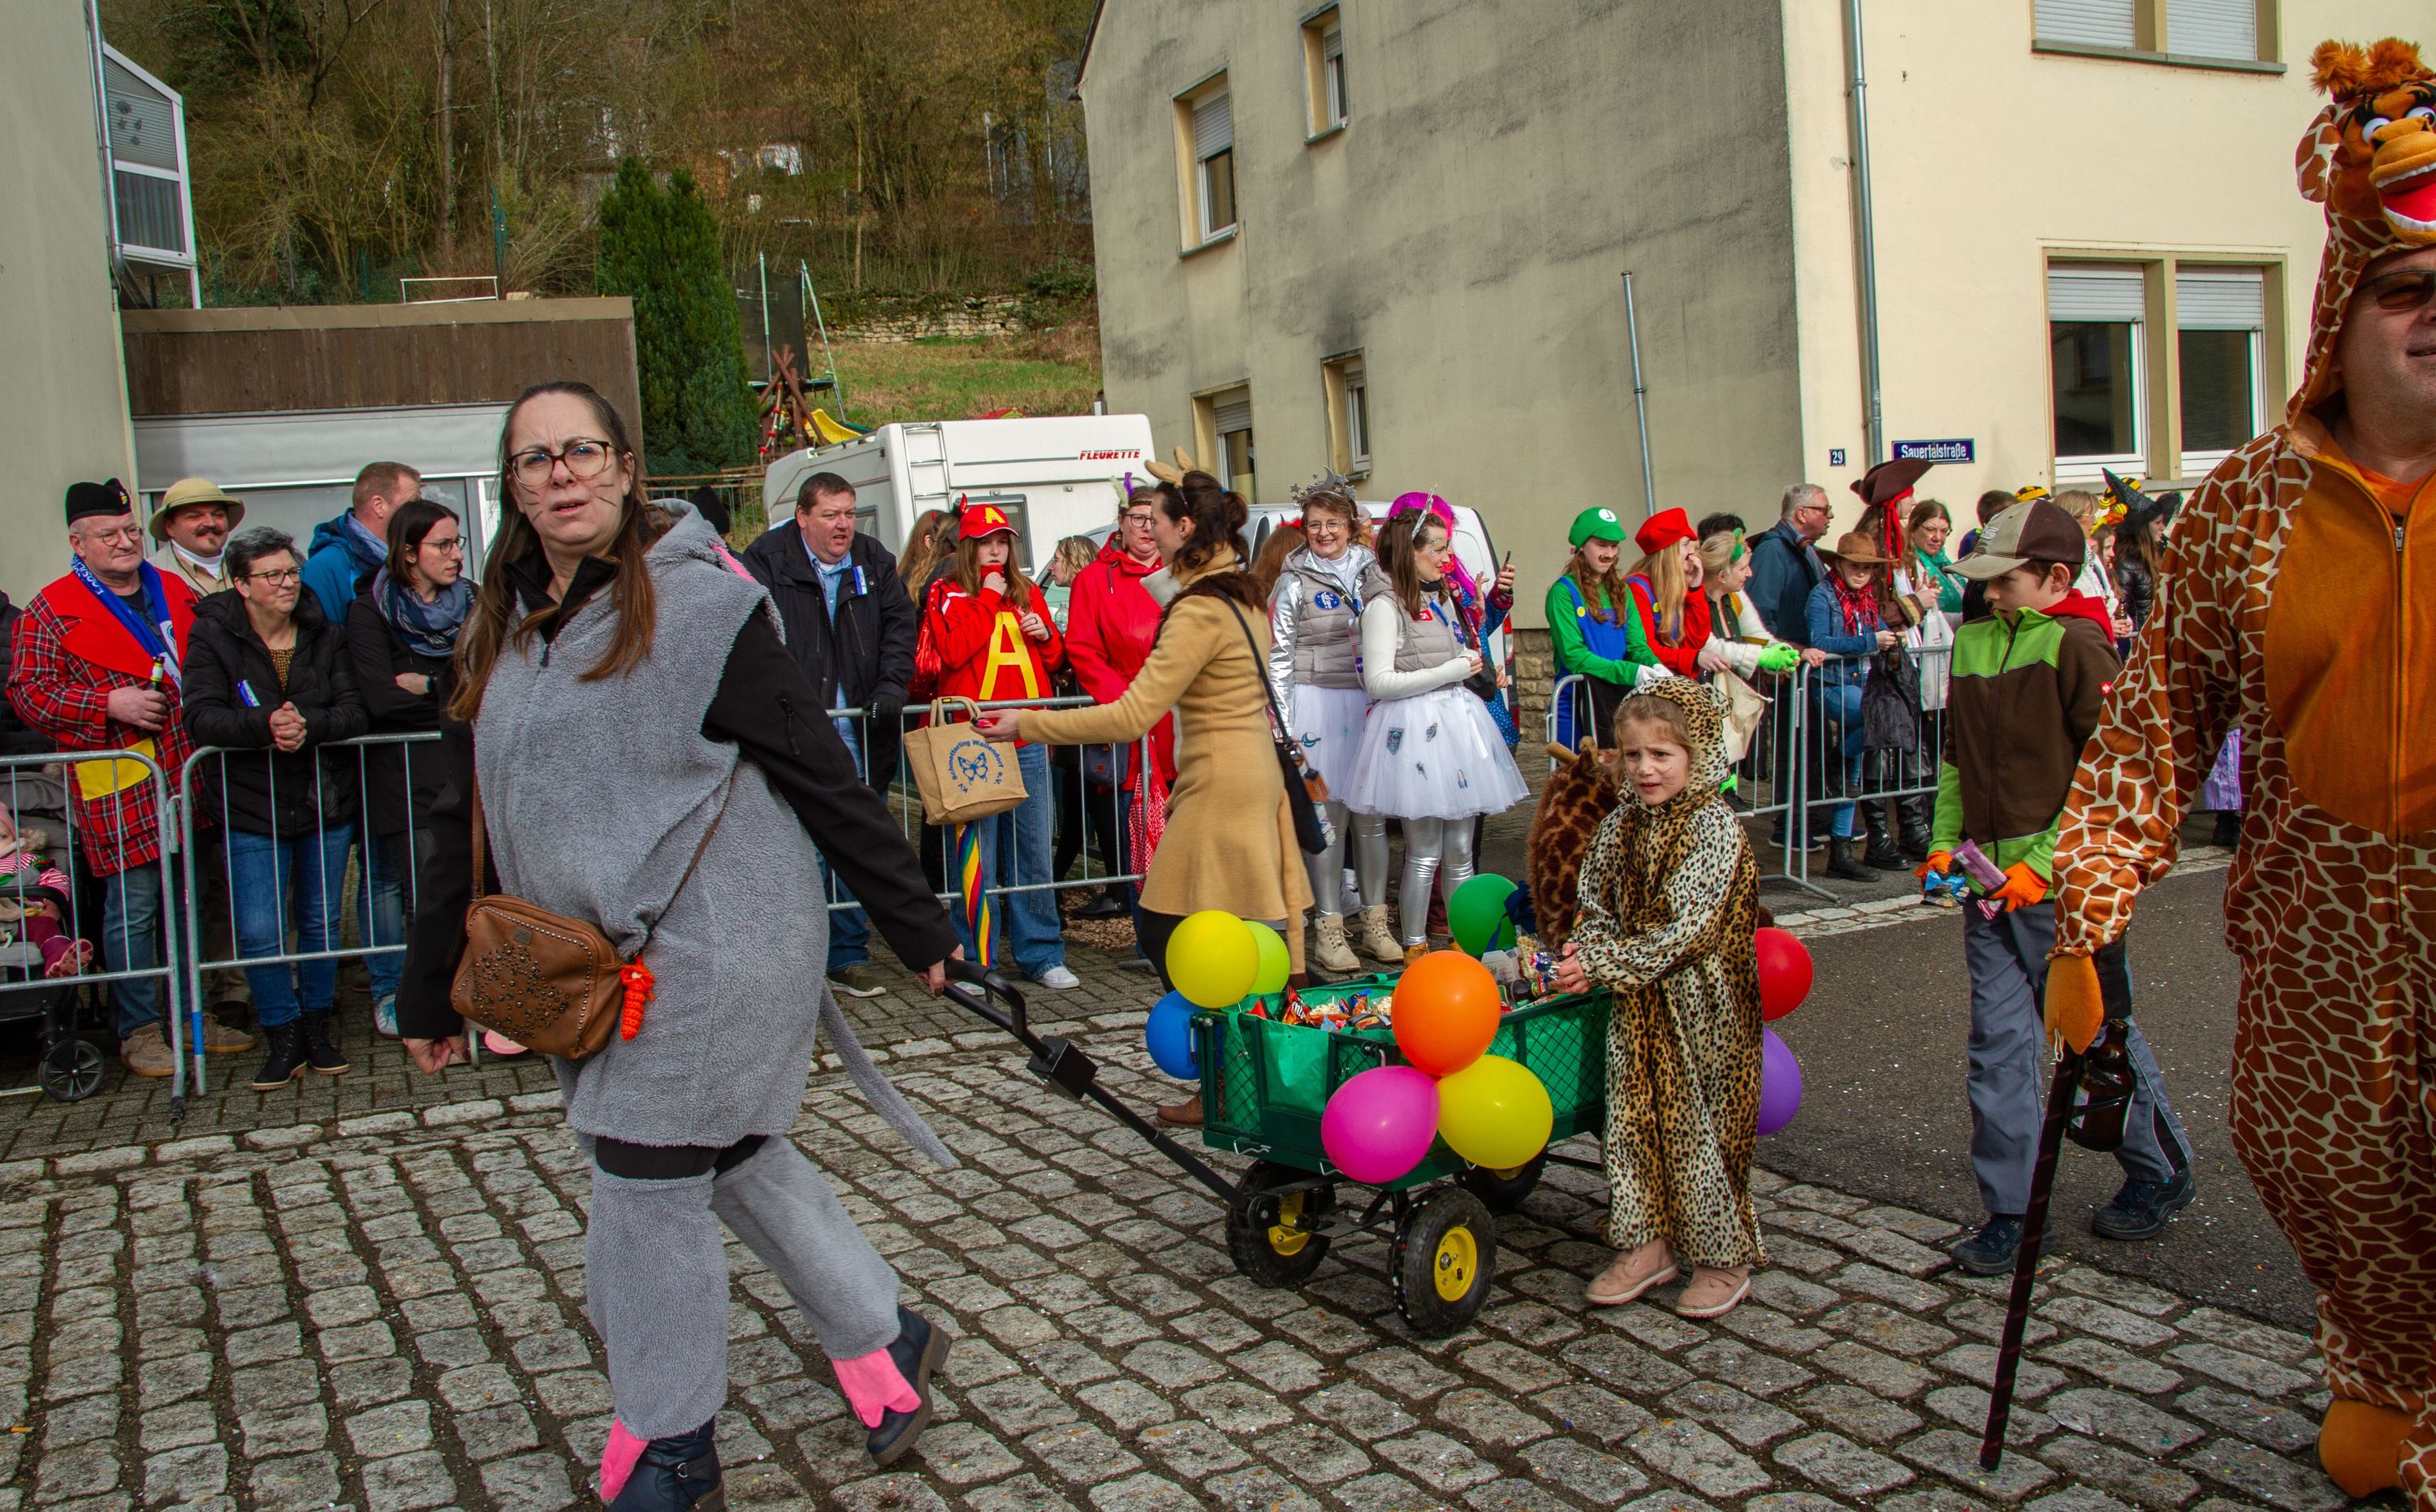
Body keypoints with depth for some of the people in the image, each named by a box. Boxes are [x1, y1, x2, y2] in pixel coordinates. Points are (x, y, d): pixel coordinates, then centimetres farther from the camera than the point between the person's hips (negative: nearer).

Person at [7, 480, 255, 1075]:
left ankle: (191, 1015, 23)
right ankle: (138, 1031, 9)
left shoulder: (177, 592, 14)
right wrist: (111, 703, -17)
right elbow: (28, 691, -7)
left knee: (187, 902, 13)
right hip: (119, 785, -5)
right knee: (133, 907, -2)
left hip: (188, 776, 6)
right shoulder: (52, 611, -2)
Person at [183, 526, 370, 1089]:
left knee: (321, 922, 11)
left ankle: (318, 1029, 25)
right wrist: (265, 726, -33)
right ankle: (284, 1039, 11)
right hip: (252, 809, -2)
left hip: (326, 803, 2)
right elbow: (201, 717, -16)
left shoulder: (326, 636, 3)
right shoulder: (212, 637, -4)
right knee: (259, 933, -5)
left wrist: (309, 725, -27)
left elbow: (356, 712, -7)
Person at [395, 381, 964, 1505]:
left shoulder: (701, 606, -10)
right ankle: (883, 1341, 32)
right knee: (736, 1161, 14)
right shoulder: (499, 634, 11)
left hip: (710, 947, -7)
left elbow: (825, 777, -9)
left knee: (646, 1184, -1)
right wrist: (431, 992, 17)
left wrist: (917, 926, -7)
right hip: (591, 963, 7)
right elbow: (467, 824, 16)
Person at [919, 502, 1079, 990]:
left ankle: (1040, 954, 16)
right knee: (977, 854, -2)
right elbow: (953, 651, -14)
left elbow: (1055, 661, 22)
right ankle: (974, 959, 7)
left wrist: (1044, 635, 2)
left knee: (1033, 850, 7)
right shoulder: (947, 595, 3)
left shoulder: (1026, 593, 16)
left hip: (1028, 739, 4)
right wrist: (988, 599, -9)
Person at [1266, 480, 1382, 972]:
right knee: (1329, 817, -4)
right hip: (1318, 705, -3)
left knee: (1372, 814, 6)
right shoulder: (1295, 582, 1)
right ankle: (1329, 931, 1)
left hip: (1371, 704, 3)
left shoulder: (1372, 572, 11)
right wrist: (1286, 728, -6)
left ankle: (1375, 922, 15)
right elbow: (1279, 657, -1)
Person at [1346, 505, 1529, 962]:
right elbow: (1377, 681, -17)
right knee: (1424, 853, -3)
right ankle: (1415, 950, 9)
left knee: (1460, 850, 10)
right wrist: (1451, 671, -13)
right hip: (1413, 728, -8)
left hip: (1454, 719, 8)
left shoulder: (1441, 598, 16)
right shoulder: (1384, 604, -10)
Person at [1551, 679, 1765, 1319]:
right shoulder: (1620, 824, 5)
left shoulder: (1713, 827, -15)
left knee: (1698, 1122, 2)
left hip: (1697, 1003, -6)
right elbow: (1598, 907, 12)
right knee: (1632, 1116, 9)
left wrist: (1603, 964, -20)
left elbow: (1688, 930, -20)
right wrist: (1583, 952, -10)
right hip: (1634, 1002, 6)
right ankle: (1648, 1243, 22)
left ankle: (1723, 1257, 17)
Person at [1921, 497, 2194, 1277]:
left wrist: (2045, 861, -17)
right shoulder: (1972, 642, 10)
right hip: (1992, 882, 6)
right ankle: (2010, 1211, 12)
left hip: (2065, 883, -6)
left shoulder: (2077, 644, -10)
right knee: (1999, 1043, 4)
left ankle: (2160, 1175, 32)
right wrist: (1946, 841, 10)